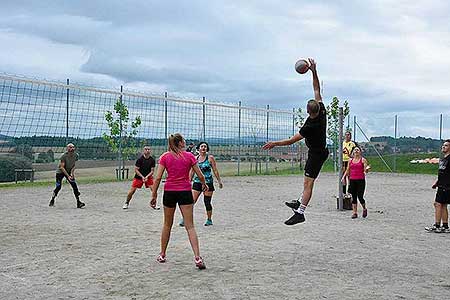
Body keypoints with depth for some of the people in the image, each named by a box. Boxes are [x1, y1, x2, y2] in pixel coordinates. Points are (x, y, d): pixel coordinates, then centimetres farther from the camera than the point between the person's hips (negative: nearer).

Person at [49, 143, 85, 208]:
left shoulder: (76, 155, -11)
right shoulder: (64, 156, -26)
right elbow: (61, 167, -25)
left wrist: (72, 172, -13)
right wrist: (68, 176, -32)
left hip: (69, 172, 4)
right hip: (60, 172, -4)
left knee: (75, 186, -10)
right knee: (58, 187, -7)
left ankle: (78, 202, -10)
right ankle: (52, 201, 18)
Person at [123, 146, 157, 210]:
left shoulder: (152, 160, -7)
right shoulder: (140, 159, -14)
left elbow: (152, 171, -3)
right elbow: (136, 170, -12)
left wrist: (147, 177, -19)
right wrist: (142, 177, -21)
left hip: (148, 176, 2)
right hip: (138, 177, -2)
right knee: (132, 190, -3)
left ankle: (153, 204, 4)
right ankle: (126, 203, 19)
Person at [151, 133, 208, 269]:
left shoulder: (165, 157, 0)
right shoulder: (189, 156, -1)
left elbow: (158, 178, -4)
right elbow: (200, 176, 2)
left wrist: (154, 195, 3)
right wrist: (204, 185, 22)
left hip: (169, 191, 1)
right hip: (185, 192, -1)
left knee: (167, 224, 18)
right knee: (190, 226, -1)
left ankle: (162, 255, 27)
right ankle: (197, 257, -10)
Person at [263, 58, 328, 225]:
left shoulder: (310, 127, -28)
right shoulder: (322, 112, -10)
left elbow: (291, 141, -21)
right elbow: (317, 90, -2)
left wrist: (274, 144, -11)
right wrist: (314, 71, -4)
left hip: (316, 154, -10)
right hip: (322, 151, 10)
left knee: (308, 182, -13)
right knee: (308, 180, 19)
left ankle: (300, 213, -16)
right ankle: (300, 203, 29)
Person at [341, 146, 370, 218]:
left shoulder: (363, 160, 0)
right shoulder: (350, 160, 12)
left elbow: (365, 171, -5)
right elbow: (347, 170, 16)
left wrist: (367, 169, -27)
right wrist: (344, 177, 4)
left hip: (361, 180, -4)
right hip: (352, 180, 4)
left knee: (360, 197, -7)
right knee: (353, 197, 4)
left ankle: (364, 209, 20)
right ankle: (355, 212, 9)